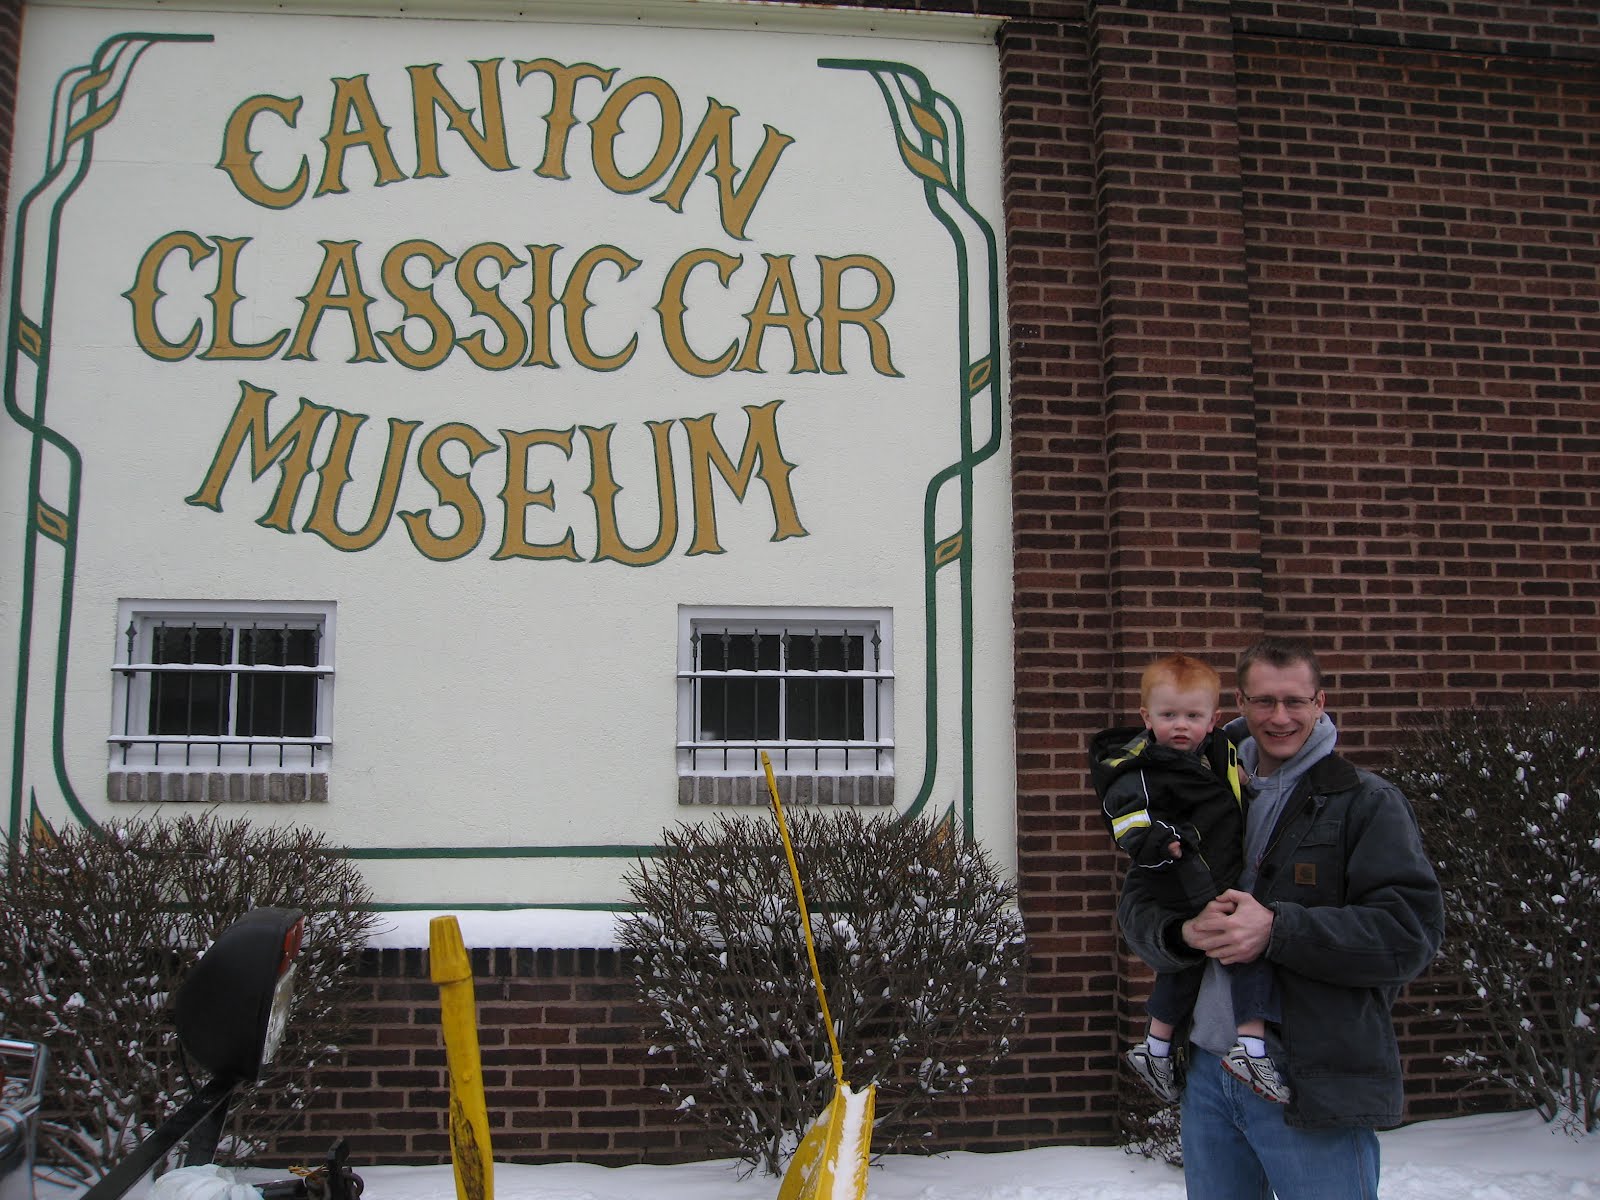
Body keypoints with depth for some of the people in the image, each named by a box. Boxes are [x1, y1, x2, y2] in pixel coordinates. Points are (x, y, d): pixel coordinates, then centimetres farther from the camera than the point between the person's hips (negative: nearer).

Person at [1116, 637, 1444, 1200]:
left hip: (1315, 1084, -5)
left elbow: (1411, 932, -13)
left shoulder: (1366, 801, -3)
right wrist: (1184, 931, -13)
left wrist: (1277, 929, -22)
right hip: (1205, 1073, 5)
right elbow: (1136, 905, 10)